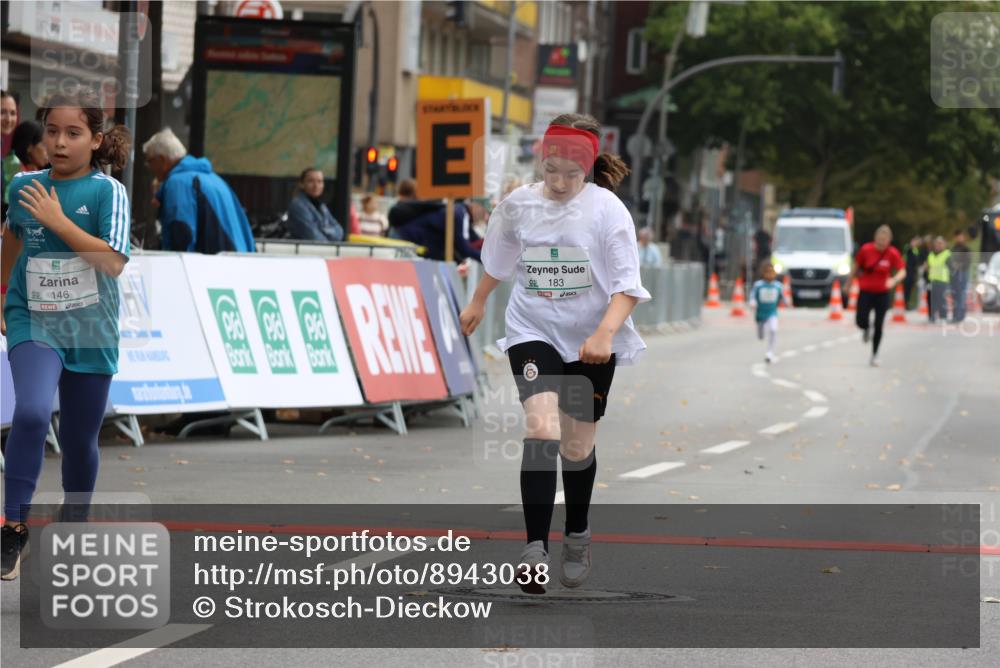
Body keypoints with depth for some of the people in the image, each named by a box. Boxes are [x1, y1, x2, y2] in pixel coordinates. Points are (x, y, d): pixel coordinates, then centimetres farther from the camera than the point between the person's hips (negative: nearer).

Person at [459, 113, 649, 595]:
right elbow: (498, 260, 18)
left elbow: (628, 285, -14)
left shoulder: (606, 209, -12)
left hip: (591, 342, 0)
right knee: (542, 428, -21)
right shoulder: (519, 204, -3)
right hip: (533, 333, 0)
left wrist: (605, 333, -30)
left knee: (578, 446, 11)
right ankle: (535, 550, -26)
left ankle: (577, 537, 38)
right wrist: (478, 303, 31)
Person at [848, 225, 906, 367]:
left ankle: (875, 355, 19)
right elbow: (856, 267, 5)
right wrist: (848, 282, 12)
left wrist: (894, 280, -34)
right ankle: (866, 329, 27)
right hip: (866, 291, 0)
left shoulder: (893, 253, -10)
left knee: (879, 326, 2)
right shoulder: (866, 250, -9)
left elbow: (902, 272, -13)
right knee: (861, 321, -12)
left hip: (883, 293, 0)